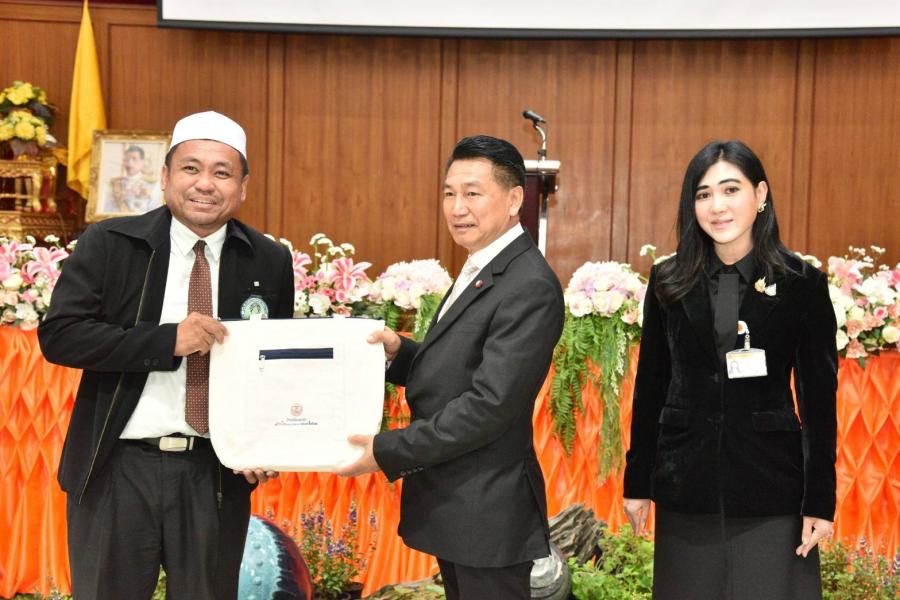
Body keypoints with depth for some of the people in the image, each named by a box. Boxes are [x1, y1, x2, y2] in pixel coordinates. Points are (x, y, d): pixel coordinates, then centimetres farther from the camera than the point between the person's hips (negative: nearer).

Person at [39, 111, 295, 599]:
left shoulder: (270, 262, 3)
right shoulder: (108, 244, -4)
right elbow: (57, 335, -11)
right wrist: (168, 340, -20)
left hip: (217, 472, 2)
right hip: (118, 468, -1)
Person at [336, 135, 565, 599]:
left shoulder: (529, 288, -20)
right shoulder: (480, 271, 11)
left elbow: (489, 404, -25)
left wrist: (387, 451, -21)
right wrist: (399, 352, -4)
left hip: (487, 509, -9)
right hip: (452, 503, 9)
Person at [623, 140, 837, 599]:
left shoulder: (802, 284, -3)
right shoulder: (669, 282, 3)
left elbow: (818, 399, -3)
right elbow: (650, 386, 6)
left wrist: (820, 500, -6)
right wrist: (637, 481, 6)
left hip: (771, 487, -2)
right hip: (686, 483, 2)